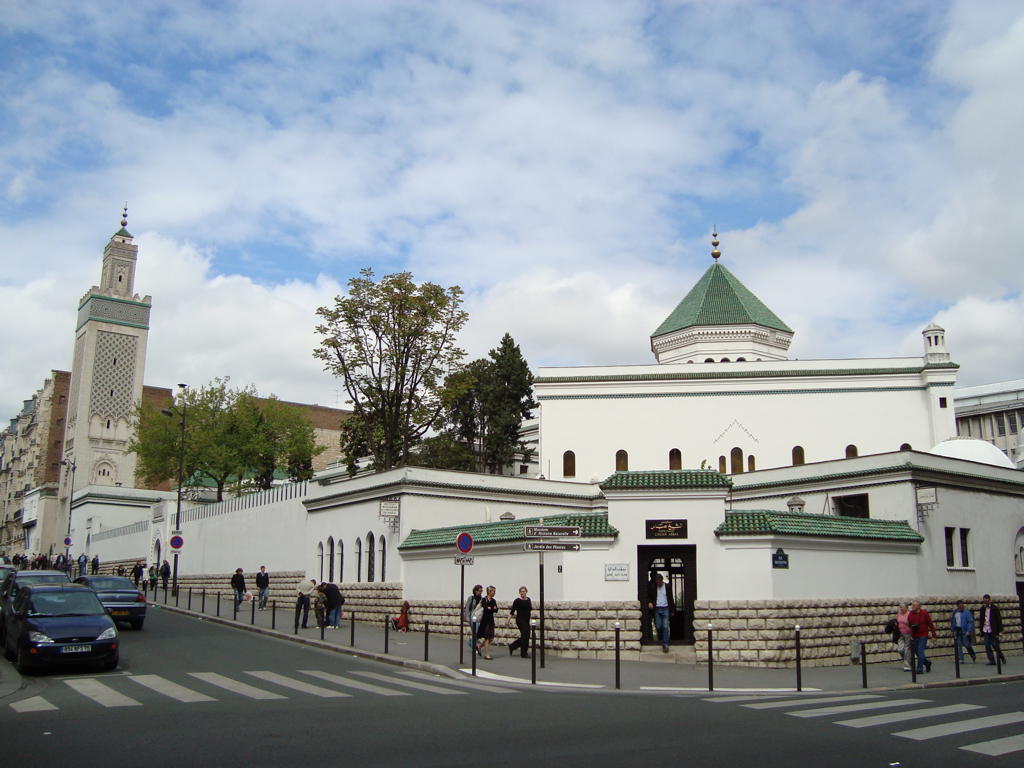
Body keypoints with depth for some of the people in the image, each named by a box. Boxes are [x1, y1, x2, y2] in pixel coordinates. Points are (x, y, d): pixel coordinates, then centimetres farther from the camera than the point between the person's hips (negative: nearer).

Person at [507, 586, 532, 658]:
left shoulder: (528, 600, 10)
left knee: (524, 637, 8)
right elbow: (512, 611, -11)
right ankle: (524, 653, 4)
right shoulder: (517, 601, -8)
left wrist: (532, 607, 6)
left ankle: (511, 646, 25)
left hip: (527, 620, 7)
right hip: (520, 620, -7)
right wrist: (509, 619, -18)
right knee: (525, 636, -8)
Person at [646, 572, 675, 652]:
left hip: (665, 609, -1)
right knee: (658, 627, 3)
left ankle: (665, 644, -5)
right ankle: (660, 640, 26)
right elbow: (649, 596, 9)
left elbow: (671, 598, 6)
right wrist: (649, 602, -13)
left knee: (665, 627, -7)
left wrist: (672, 610, 5)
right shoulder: (652, 587, 2)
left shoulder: (667, 586, 2)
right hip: (657, 609, 1)